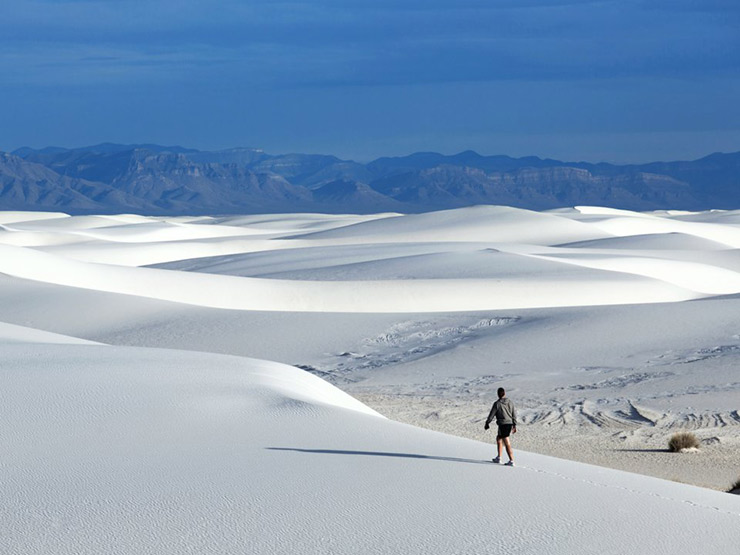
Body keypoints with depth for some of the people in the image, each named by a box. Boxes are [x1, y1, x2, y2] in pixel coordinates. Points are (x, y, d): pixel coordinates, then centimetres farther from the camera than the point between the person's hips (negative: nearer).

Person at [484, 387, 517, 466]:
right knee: (498, 438, 24)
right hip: (510, 424, 7)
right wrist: (514, 425, 18)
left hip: (503, 424, -7)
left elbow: (491, 415, -4)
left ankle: (511, 461, -10)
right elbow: (514, 414, 10)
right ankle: (499, 458, 26)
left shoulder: (497, 404, -10)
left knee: (507, 444, -7)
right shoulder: (510, 402, 7)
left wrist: (487, 423, 10)